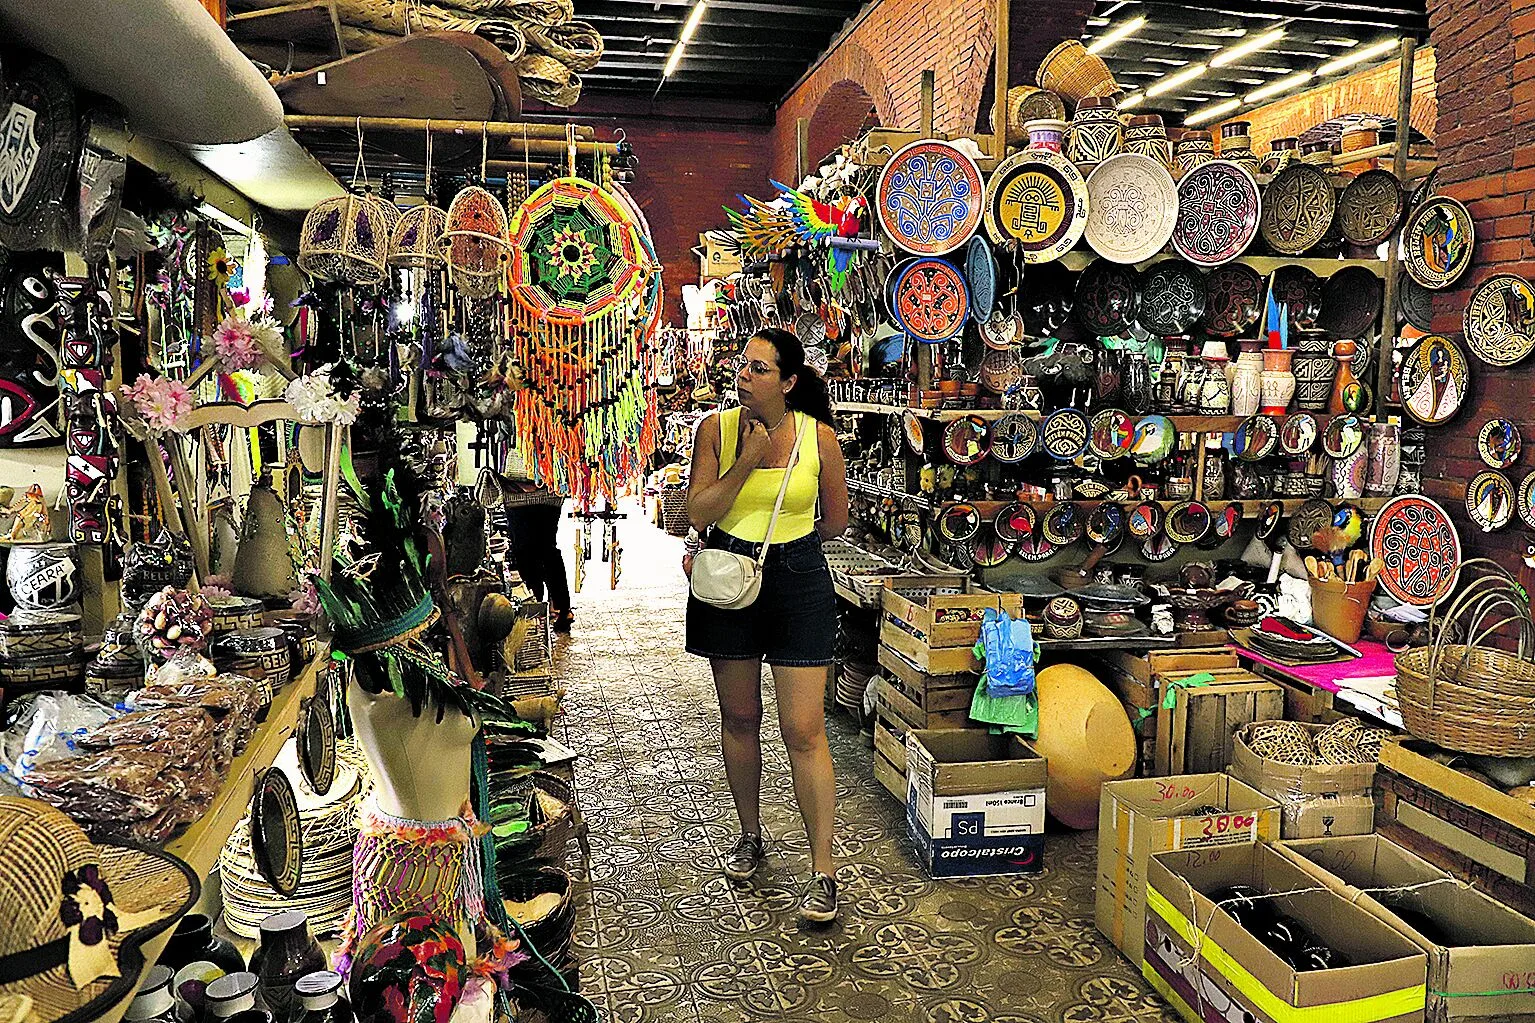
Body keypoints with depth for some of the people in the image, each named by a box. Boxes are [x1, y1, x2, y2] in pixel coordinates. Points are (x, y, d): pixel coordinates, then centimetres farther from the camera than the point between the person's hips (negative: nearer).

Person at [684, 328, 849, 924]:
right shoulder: (717, 429, -3)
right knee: (739, 717, 14)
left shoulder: (818, 437, -6)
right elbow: (699, 514, -7)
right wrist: (746, 463, -15)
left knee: (803, 729, -6)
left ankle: (822, 870, 5)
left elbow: (835, 522, 5)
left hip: (798, 582, -2)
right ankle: (750, 835, 35)